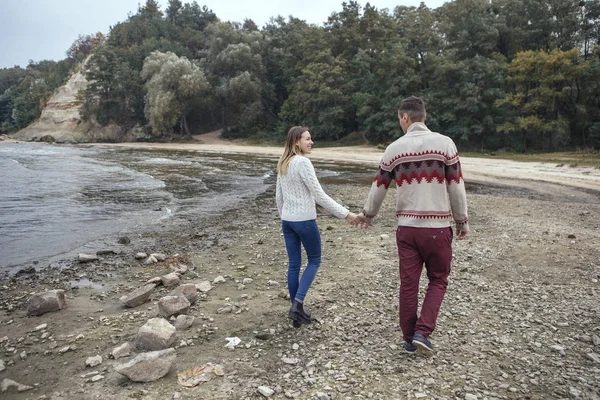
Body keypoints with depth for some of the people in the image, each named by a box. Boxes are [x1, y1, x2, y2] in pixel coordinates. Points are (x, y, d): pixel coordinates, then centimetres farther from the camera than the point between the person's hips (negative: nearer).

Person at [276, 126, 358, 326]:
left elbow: (279, 196, 14)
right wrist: (345, 214, -16)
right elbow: (319, 196, -19)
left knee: (293, 264, 13)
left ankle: (296, 309, 21)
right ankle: (297, 305, 1)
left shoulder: (283, 164, 8)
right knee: (314, 260, 10)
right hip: (304, 220, -7)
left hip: (287, 220, 7)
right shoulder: (303, 162, -16)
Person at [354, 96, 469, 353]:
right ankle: (422, 331, 5)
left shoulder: (394, 149, 1)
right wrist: (462, 222, 8)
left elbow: (379, 187, 9)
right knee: (438, 280, 15)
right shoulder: (445, 143, -5)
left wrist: (367, 214, 25)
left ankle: (409, 338, 22)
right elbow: (456, 187, -4)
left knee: (408, 282, 11)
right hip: (438, 228, -2)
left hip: (406, 227, 2)